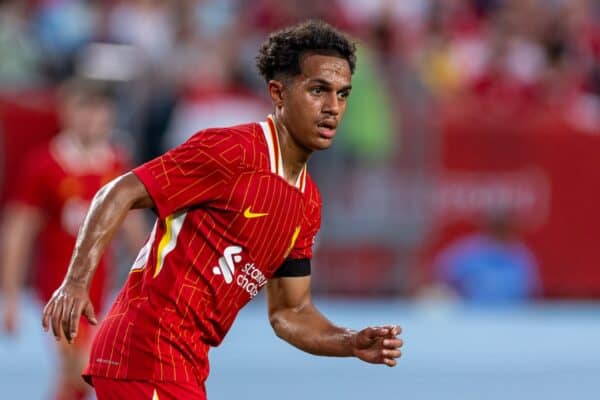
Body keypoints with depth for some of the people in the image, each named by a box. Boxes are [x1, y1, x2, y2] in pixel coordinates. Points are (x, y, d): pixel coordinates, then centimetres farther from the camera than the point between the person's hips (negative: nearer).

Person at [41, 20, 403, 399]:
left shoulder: (308, 204, 14)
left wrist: (352, 344, 1)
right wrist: (76, 282, -26)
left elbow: (290, 311, 19)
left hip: (188, 361, 9)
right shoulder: (234, 151, -12)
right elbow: (119, 195, -14)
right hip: (146, 343, -9)